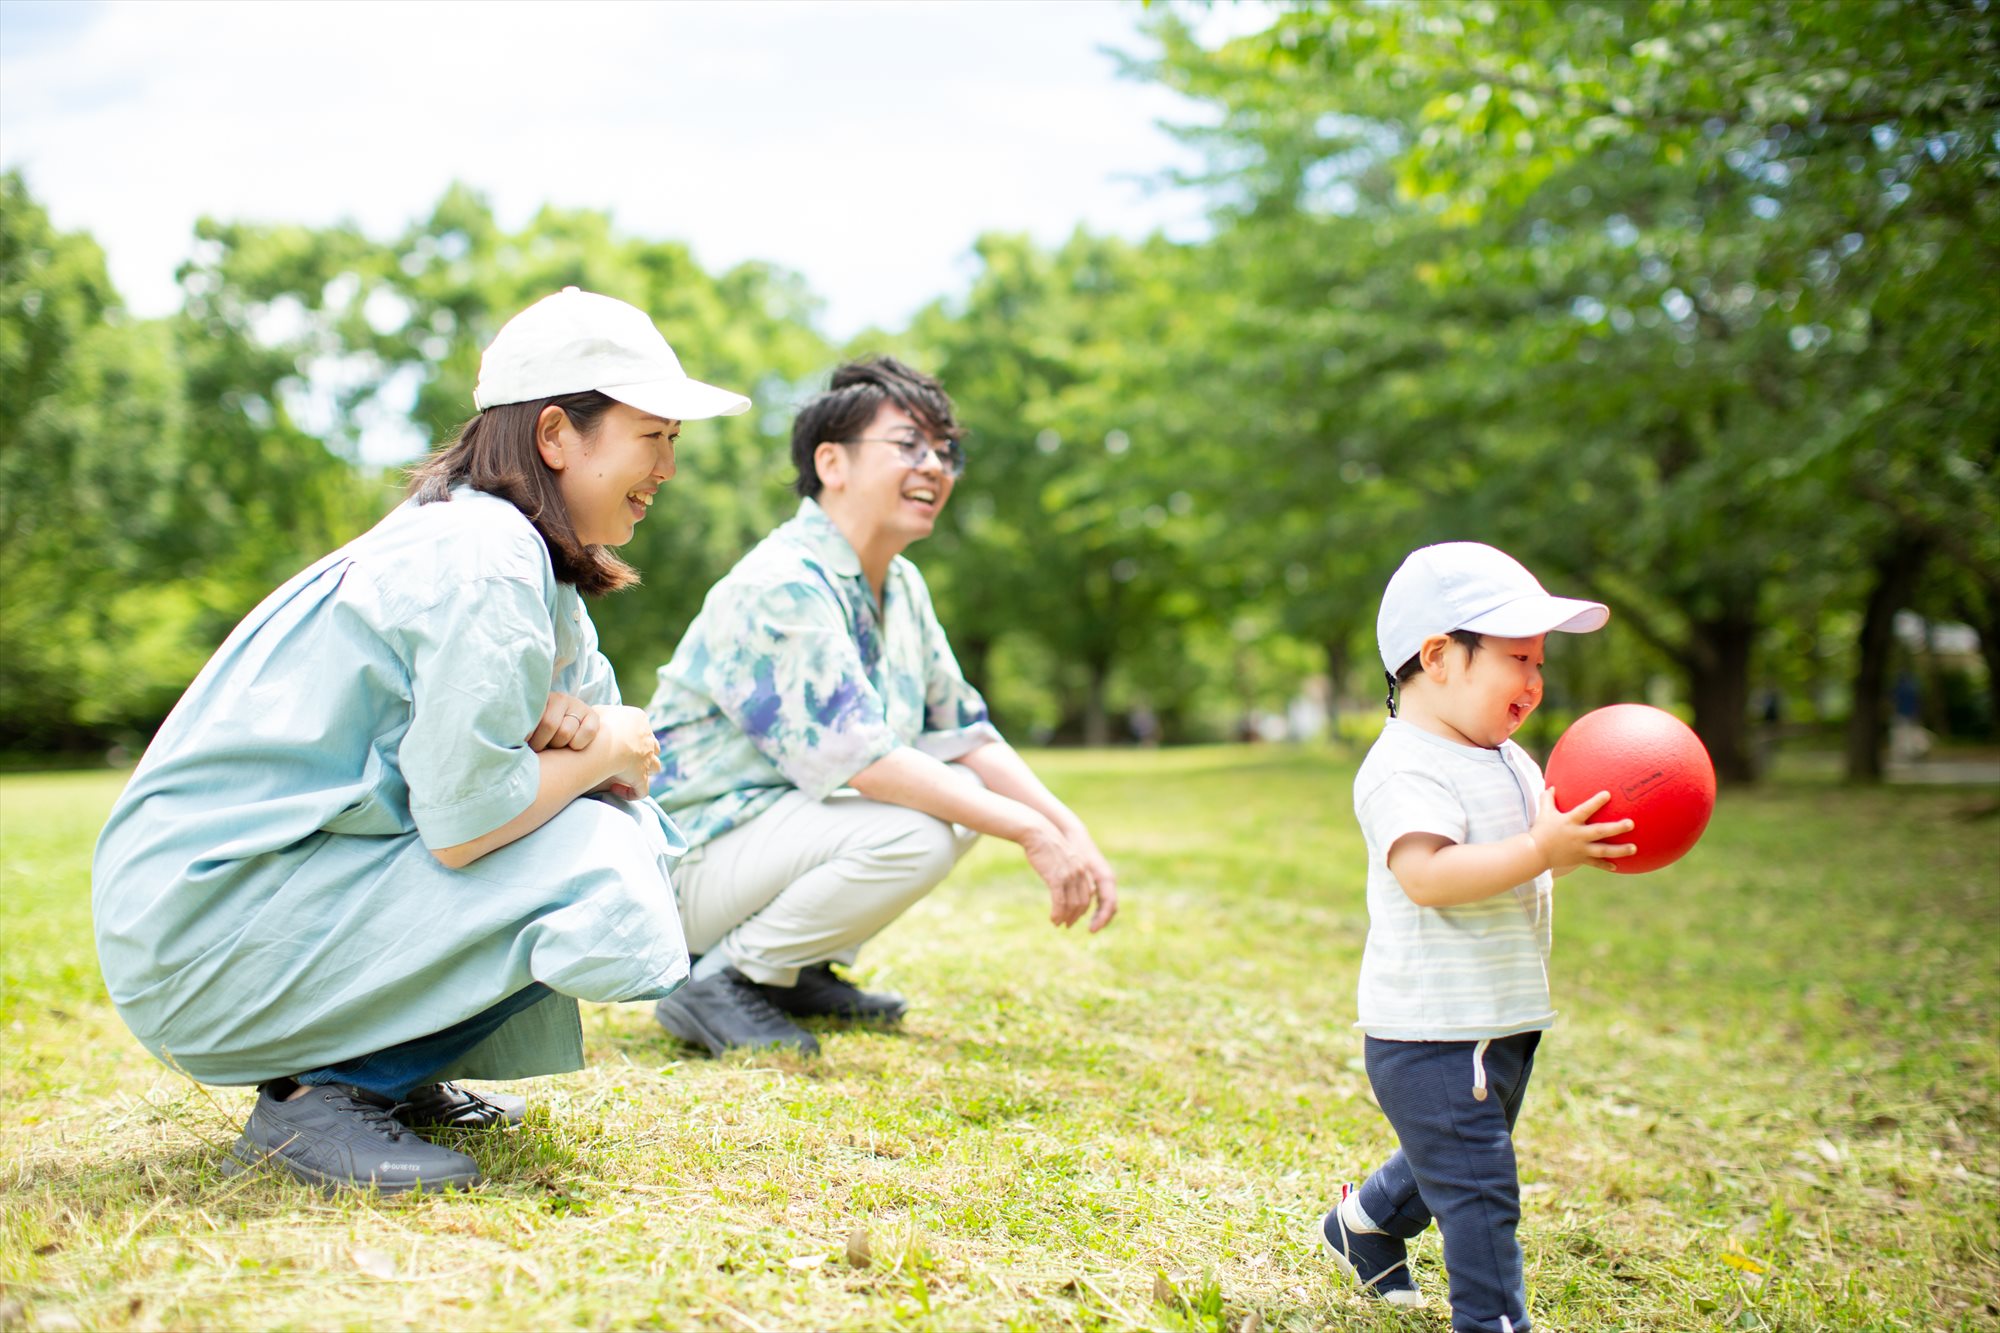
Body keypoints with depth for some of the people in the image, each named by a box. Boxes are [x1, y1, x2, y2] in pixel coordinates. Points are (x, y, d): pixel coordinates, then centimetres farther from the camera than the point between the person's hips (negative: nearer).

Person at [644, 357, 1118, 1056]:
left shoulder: (902, 588, 8)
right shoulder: (780, 585, -22)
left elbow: (967, 736, 8)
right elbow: (860, 758, -29)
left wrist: (1071, 831, -6)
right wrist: (1031, 833, -28)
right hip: (694, 860, -9)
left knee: (963, 789, 3)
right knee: (911, 833, -28)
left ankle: (804, 969, 7)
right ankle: (721, 980, -13)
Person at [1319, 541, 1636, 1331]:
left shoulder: (1509, 761, 12)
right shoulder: (1403, 769, -20)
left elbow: (1523, 858, 20)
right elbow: (1426, 874, -33)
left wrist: (1587, 840, 0)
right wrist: (1541, 850, -38)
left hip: (1504, 1021, 10)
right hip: (1430, 1033, -10)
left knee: (1448, 1163, 25)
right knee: (1479, 1191, -6)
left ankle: (1364, 1224, 48)